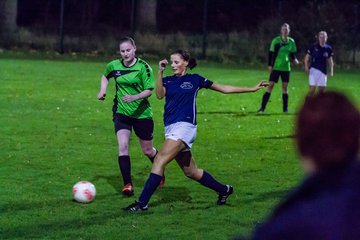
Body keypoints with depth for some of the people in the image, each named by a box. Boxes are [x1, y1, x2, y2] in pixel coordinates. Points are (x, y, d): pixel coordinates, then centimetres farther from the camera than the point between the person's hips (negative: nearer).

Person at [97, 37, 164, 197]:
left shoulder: (143, 67, -12)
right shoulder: (114, 66, 0)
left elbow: (149, 91, -14)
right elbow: (105, 76, 23)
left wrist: (135, 97, -31)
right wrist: (103, 90, 5)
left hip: (141, 113, -2)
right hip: (121, 112, 2)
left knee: (147, 151, 9)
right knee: (123, 146, -16)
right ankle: (127, 184, -12)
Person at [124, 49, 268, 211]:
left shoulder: (195, 79, 6)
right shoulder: (167, 80, 14)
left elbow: (224, 89, 12)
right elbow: (160, 95, -7)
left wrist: (252, 89, 11)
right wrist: (160, 72, -14)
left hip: (185, 126, -5)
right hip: (170, 129, 5)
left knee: (159, 160, -19)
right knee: (191, 172, 11)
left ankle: (142, 203, -19)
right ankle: (224, 190, 31)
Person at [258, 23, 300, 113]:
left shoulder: (291, 41, 5)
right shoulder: (276, 40, -3)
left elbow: (292, 54, 12)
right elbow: (271, 53, 0)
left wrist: (295, 60, -9)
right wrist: (270, 65, -5)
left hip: (286, 68, 2)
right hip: (276, 67, -2)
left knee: (285, 87, 5)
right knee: (270, 85, -6)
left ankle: (285, 108, 11)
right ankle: (262, 107, -4)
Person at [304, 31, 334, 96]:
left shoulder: (328, 48, 5)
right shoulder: (313, 47, -4)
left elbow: (330, 61, 14)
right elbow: (307, 58, 2)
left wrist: (331, 71, 6)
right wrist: (306, 67, -12)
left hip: (323, 71, 4)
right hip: (313, 70, -3)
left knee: (321, 89, 5)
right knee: (312, 88, -11)